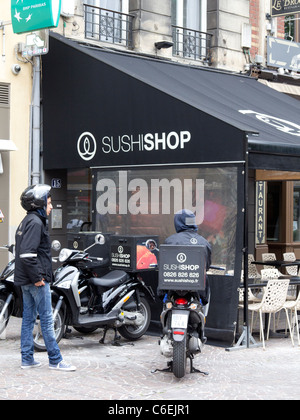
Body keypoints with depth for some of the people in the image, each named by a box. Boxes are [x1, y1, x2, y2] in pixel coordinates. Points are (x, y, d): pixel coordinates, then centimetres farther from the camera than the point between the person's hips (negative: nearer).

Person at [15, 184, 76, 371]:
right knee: (47, 319, -4)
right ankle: (56, 360, 1)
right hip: (37, 281, -10)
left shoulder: (27, 221, 16)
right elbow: (27, 254, -25)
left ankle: (27, 359, 16)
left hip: (26, 280, 10)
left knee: (29, 318, 11)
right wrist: (37, 278, -21)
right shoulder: (35, 222, -15)